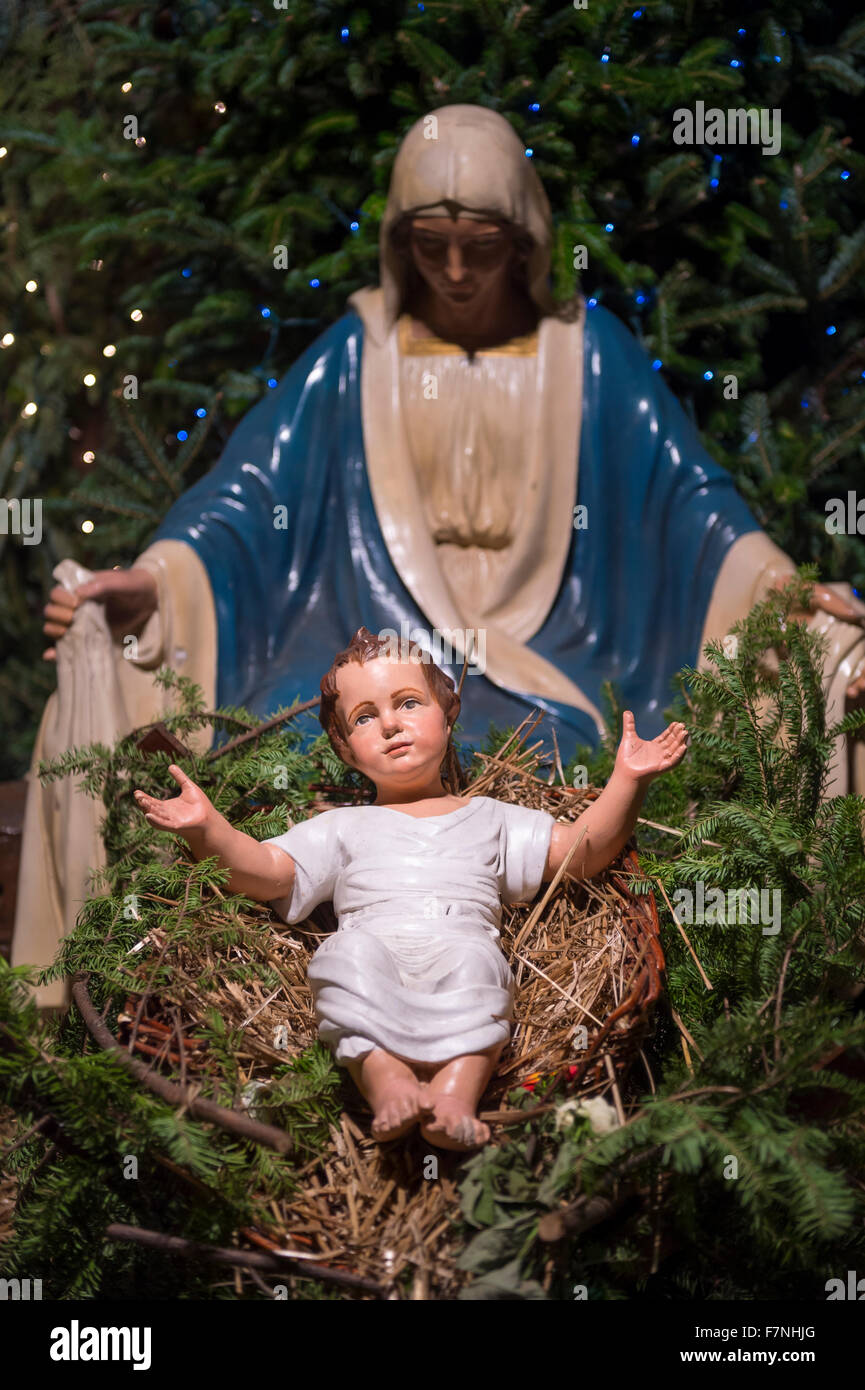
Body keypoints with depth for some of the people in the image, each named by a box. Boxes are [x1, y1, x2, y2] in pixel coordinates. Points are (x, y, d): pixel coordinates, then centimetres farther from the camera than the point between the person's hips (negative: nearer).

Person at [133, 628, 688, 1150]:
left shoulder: (488, 818, 31)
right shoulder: (344, 828, 30)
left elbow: (582, 851, 22)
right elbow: (267, 871, 17)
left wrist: (627, 781, 9)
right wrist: (208, 830, -1)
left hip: (462, 949, 0)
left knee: (474, 959, -35)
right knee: (351, 951, -34)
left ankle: (458, 1088, -48)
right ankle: (383, 1078, -45)